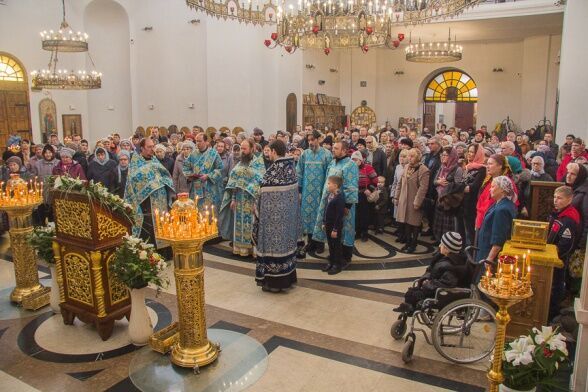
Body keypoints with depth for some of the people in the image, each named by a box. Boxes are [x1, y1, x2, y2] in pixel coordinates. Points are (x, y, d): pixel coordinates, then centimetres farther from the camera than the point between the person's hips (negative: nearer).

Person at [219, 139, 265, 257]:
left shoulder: (258, 163, -7)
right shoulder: (240, 163, 11)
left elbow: (259, 182, -13)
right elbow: (233, 181, 11)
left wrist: (256, 201, -19)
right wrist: (233, 198, 4)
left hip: (250, 200, -6)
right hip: (239, 200, 6)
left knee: (250, 224, -1)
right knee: (239, 224, 10)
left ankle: (251, 248, 10)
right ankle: (240, 247, 21)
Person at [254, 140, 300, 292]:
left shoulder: (273, 170, -20)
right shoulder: (291, 167, 3)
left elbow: (265, 195, -17)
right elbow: (294, 190, 8)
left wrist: (259, 212, -4)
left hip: (275, 214, -8)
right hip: (289, 213, 8)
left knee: (275, 242, 2)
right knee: (287, 241, 16)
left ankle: (275, 281, 12)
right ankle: (288, 276, 28)